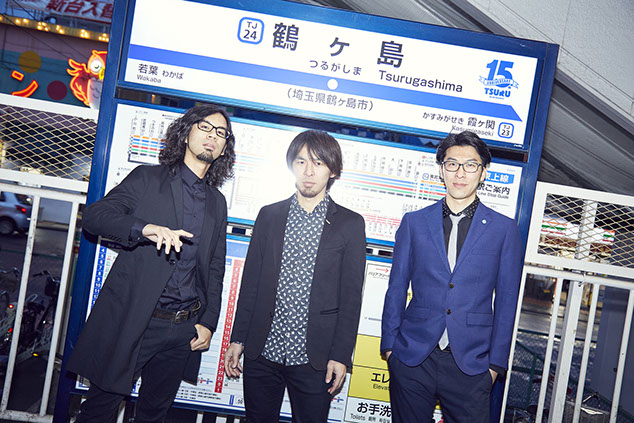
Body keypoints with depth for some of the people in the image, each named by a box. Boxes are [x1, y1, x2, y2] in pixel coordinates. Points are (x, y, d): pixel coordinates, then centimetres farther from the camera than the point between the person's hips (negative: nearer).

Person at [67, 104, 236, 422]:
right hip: (131, 321, -3)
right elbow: (94, 216, -9)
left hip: (183, 328, 4)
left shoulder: (217, 202, 13)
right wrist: (145, 228, -27)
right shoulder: (148, 178, 2)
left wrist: (208, 323, 6)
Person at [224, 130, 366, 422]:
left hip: (314, 359, -2)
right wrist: (238, 338, 5)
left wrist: (341, 355, -6)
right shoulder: (269, 215, 6)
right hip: (261, 353, 2)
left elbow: (351, 296, -2)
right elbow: (250, 283, 8)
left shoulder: (350, 224, -1)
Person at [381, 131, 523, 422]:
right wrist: (389, 345, 4)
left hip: (470, 365, -1)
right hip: (412, 359, 1)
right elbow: (396, 289, 7)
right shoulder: (414, 222, 5)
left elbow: (506, 300, 4)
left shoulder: (504, 229, 2)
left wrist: (496, 363, 2)